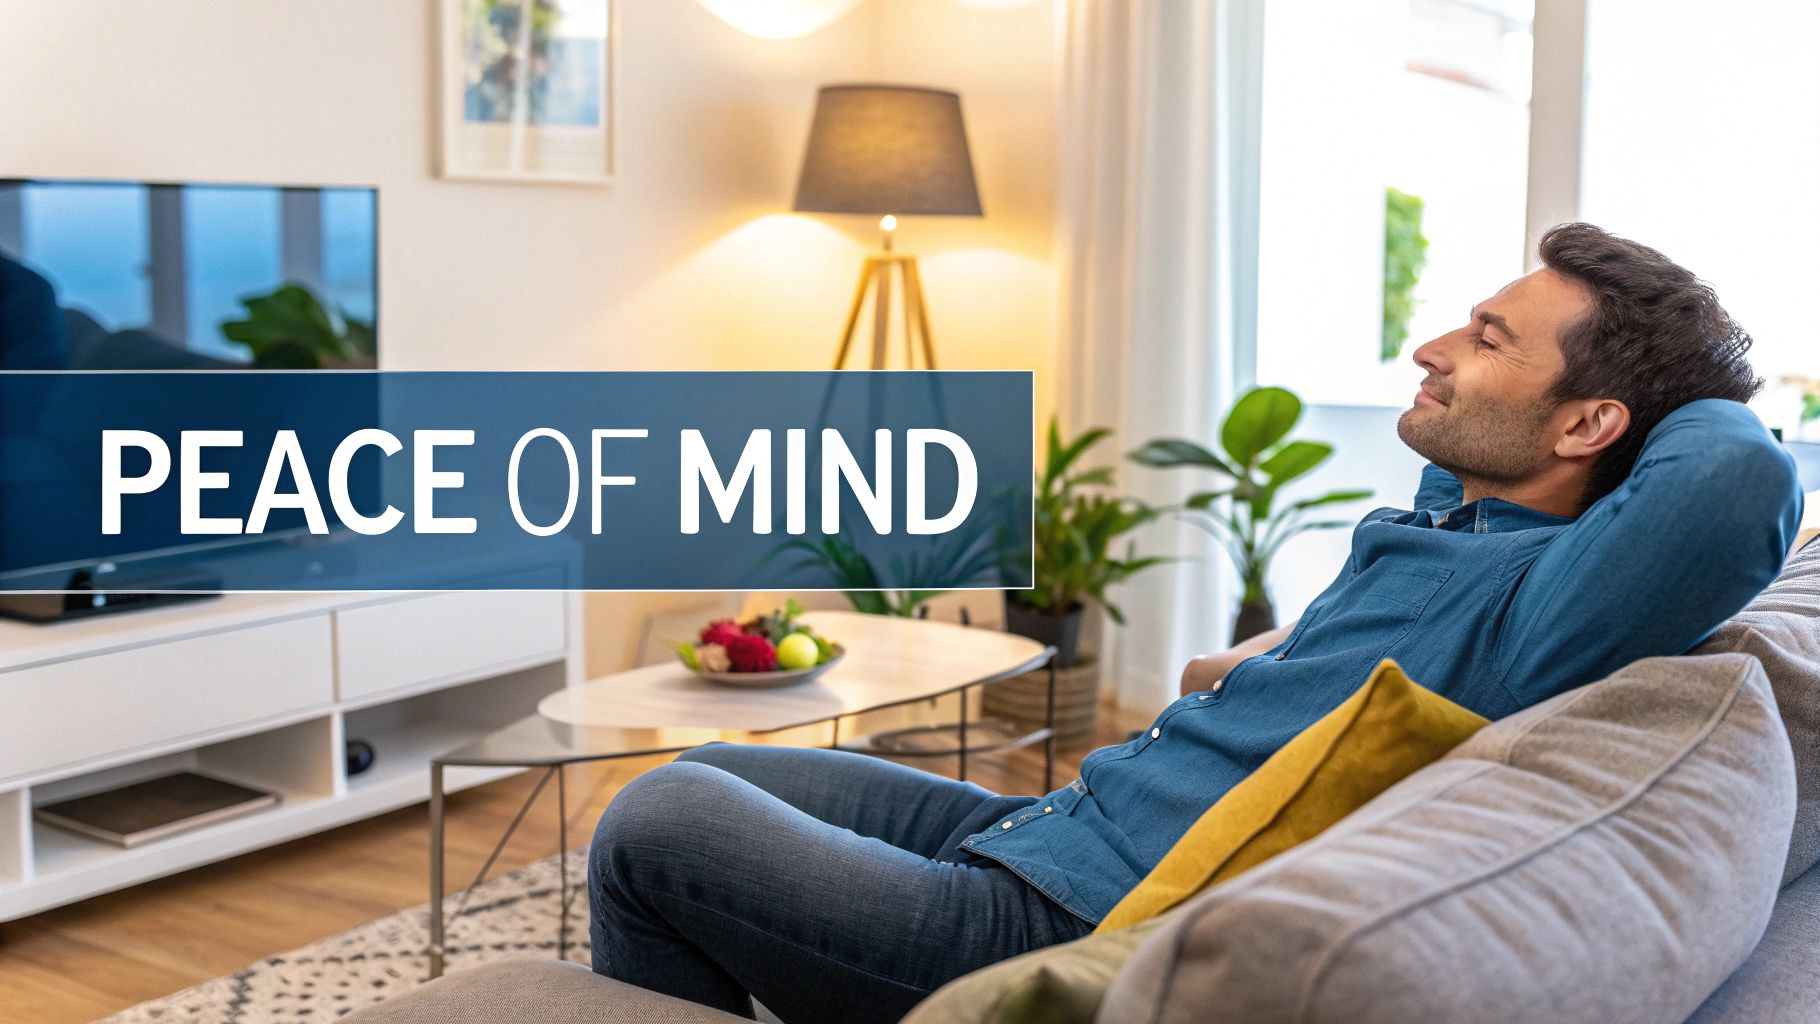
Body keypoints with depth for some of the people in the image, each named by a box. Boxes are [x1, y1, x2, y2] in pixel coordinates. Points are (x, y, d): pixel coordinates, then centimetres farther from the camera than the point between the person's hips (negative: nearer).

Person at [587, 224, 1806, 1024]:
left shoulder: (1516, 600, -21)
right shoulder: (1450, 503, 7)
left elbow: (1745, 482, -38)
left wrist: (1701, 398, -14)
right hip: (1039, 828, 10)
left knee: (655, 823, -5)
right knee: (712, 774, 19)